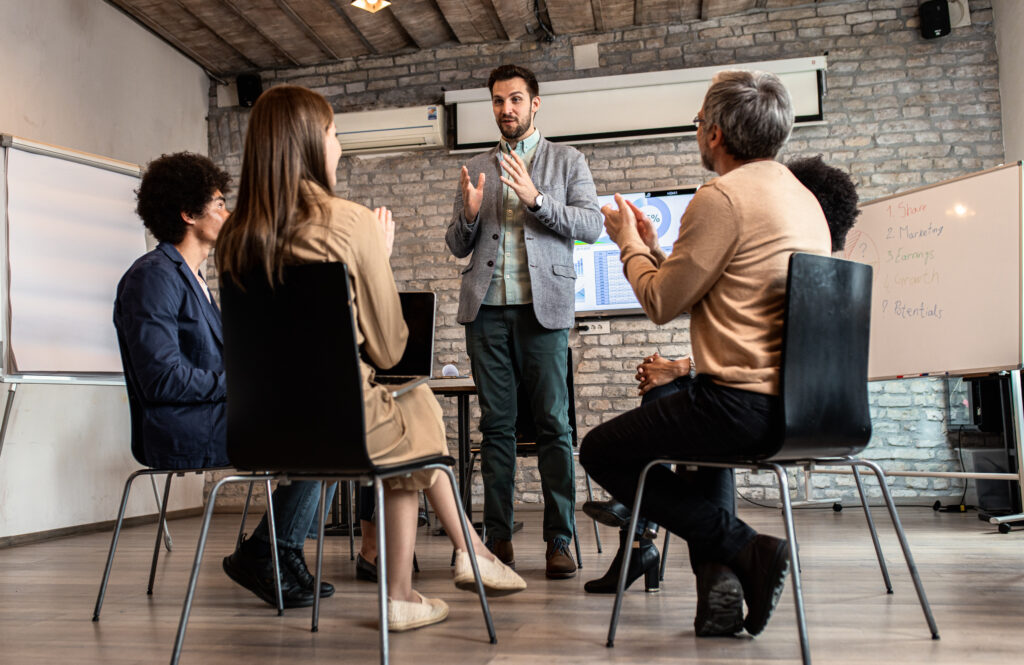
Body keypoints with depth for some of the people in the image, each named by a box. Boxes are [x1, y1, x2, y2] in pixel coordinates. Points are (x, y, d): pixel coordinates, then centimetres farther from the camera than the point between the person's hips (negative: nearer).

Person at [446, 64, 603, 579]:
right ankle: (498, 538, 10)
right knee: (496, 425, 4)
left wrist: (536, 198, -15)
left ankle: (559, 541, 1)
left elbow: (592, 226, -2)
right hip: (486, 309, 3)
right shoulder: (476, 169, 18)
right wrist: (469, 213, -6)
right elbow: (457, 246, 16)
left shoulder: (567, 162, 11)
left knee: (553, 424, -4)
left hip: (542, 305, -3)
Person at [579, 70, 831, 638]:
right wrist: (651, 247, 28)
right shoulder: (802, 197, 17)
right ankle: (719, 580, 23)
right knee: (695, 417, 37)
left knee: (600, 452, 6)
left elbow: (661, 303, -7)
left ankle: (744, 549, -1)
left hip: (748, 404, -10)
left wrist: (627, 241, 11)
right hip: (801, 399, 10)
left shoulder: (723, 196, -13)